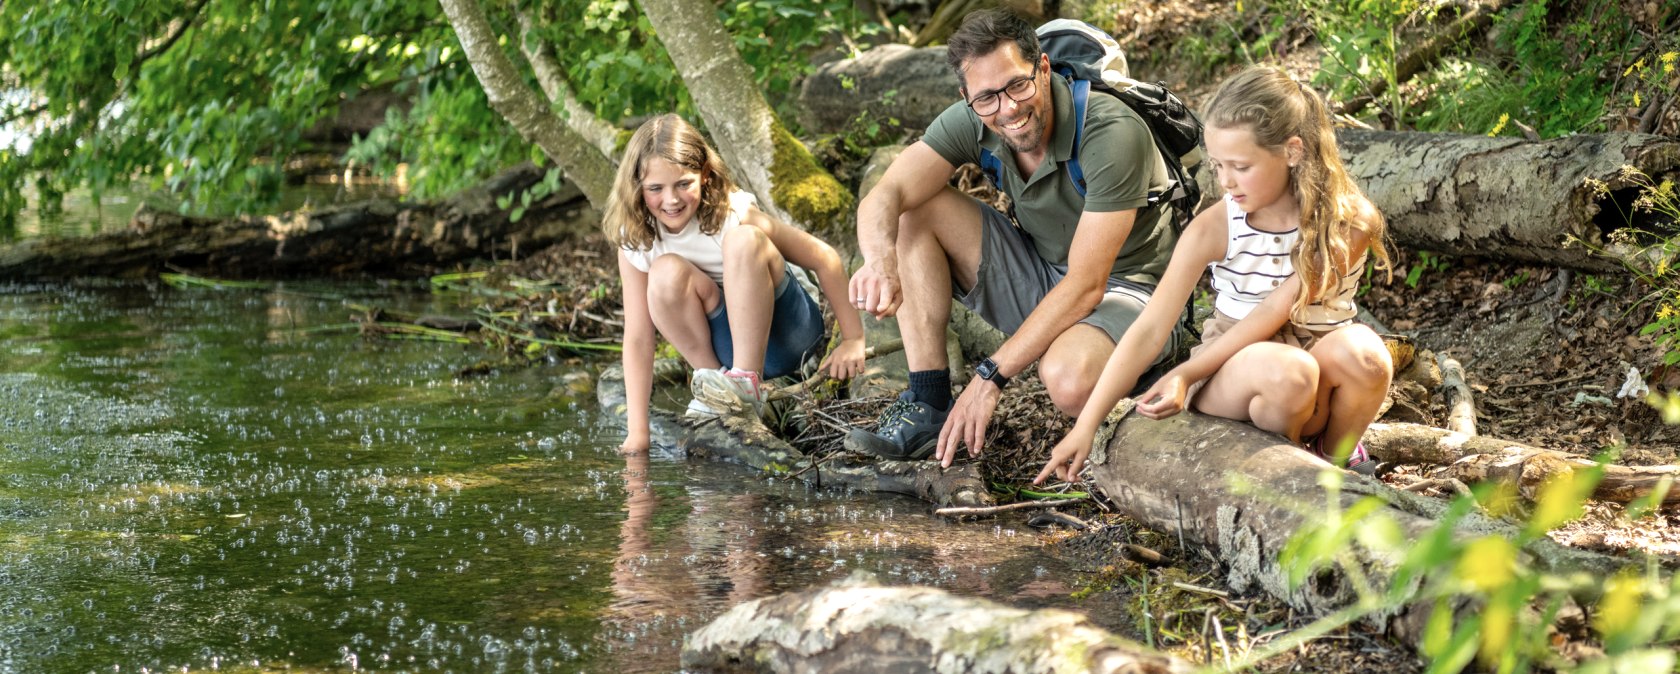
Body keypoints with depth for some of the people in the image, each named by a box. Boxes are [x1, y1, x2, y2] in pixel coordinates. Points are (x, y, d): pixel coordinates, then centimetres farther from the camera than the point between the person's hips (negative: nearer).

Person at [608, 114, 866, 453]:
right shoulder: (636, 241, -13)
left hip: (785, 333, -2)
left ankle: (746, 385, -27)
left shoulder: (734, 215, -21)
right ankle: (712, 379, -11)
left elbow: (824, 259, -14)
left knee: (743, 240, -30)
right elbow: (637, 337, -13)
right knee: (667, 273, -27)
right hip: (729, 343, 3)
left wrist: (853, 339, -13)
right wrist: (637, 431, -17)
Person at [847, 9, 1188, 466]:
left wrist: (990, 378, -31)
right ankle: (929, 406, -12)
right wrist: (881, 260, -46)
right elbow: (883, 199, -21)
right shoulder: (972, 121, -11)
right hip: (1039, 276, 6)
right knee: (916, 210, -11)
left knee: (1067, 379, -39)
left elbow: (1086, 286, -29)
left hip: (1125, 289, -6)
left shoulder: (1113, 134, -28)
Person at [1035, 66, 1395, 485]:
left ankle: (1339, 453, -3)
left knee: (1360, 353, -35)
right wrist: (1086, 426, -17)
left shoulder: (1347, 223, -13)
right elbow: (1149, 329, -12)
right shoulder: (1212, 230, -11)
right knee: (1286, 373, -37)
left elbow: (1276, 311, -17)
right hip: (1233, 368, -1)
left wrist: (1185, 375, -24)